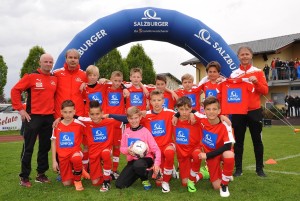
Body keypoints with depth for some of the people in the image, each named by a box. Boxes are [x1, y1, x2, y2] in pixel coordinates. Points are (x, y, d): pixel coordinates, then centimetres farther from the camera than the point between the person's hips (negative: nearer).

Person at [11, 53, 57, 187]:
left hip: (49, 117, 5)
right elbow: (15, 91, -8)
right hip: (33, 117, -5)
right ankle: (24, 177, 12)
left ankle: (41, 174, 23)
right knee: (28, 148, 1)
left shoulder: (55, 79, 8)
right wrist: (20, 109, -11)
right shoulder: (31, 76, -6)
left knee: (45, 147, 11)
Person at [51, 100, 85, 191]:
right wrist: (54, 161, 4)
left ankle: (78, 180, -12)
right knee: (66, 183, -1)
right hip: (63, 156, 3)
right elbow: (54, 143, 6)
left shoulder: (79, 124, -8)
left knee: (76, 158, -40)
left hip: (75, 151, -2)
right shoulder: (57, 126, 0)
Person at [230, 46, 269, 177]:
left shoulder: (258, 72, 2)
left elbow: (265, 91, -2)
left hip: (255, 111, -1)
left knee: (257, 140, 6)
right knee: (238, 141, 6)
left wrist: (256, 82, -18)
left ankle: (259, 168, 18)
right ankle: (238, 169, 15)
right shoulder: (234, 74, 4)